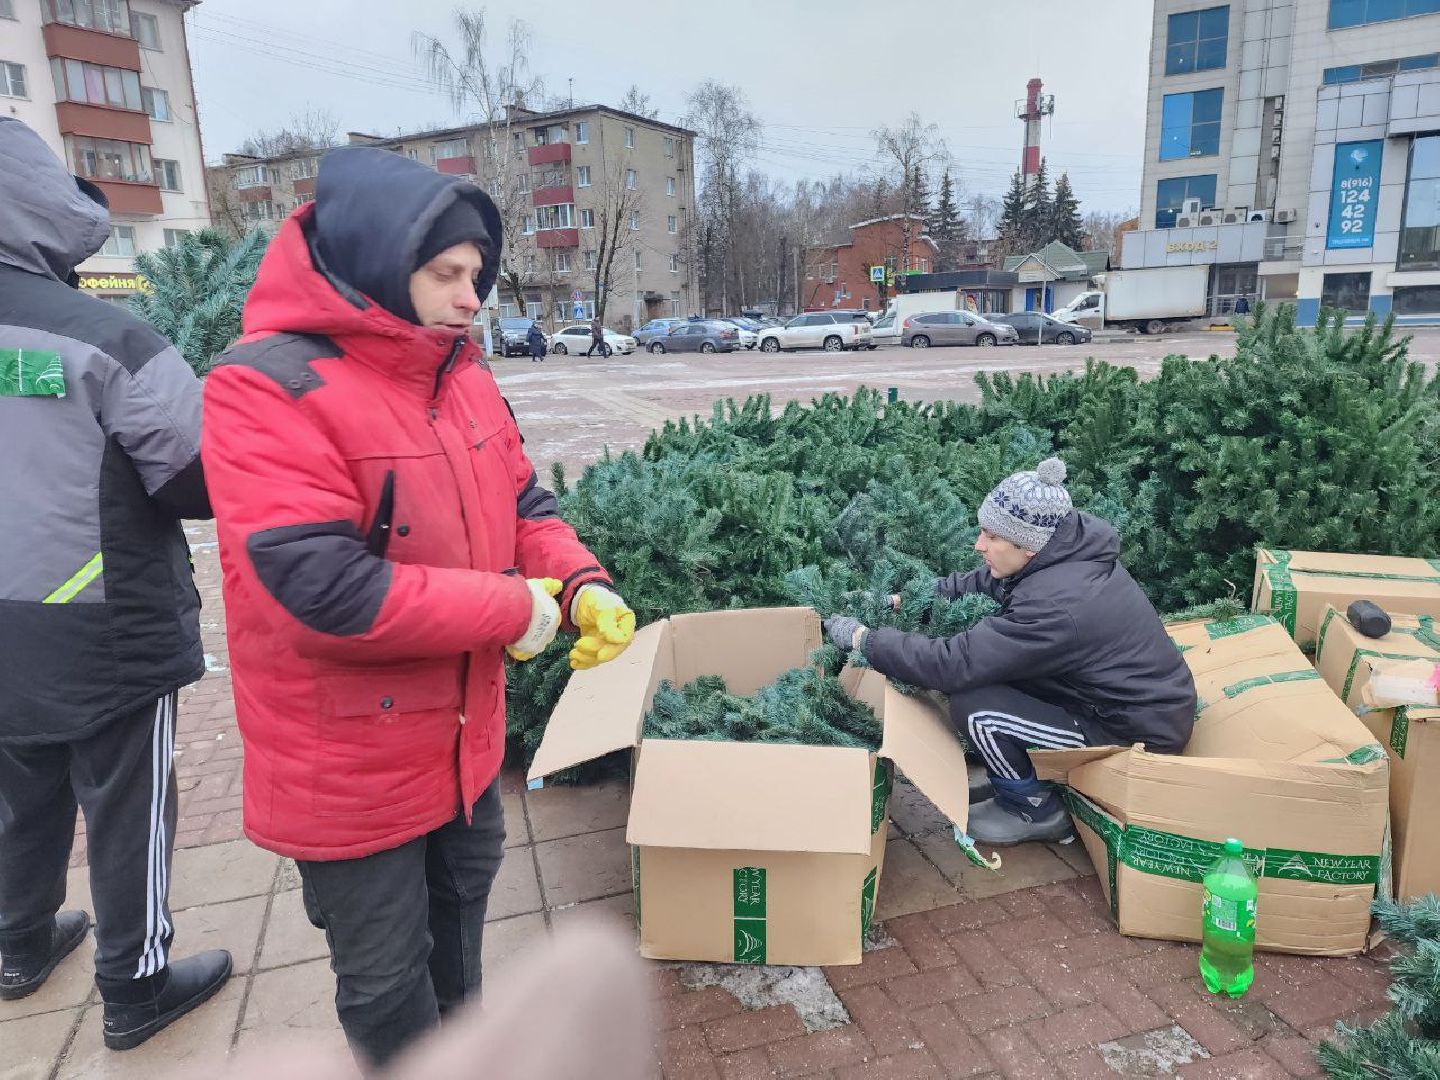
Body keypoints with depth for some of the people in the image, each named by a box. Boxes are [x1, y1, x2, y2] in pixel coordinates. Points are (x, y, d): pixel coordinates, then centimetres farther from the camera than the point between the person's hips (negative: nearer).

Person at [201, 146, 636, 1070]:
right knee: (385, 974, 14)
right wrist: (515, 610, -22)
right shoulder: (268, 388, -23)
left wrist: (581, 582, -13)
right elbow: (328, 587, -30)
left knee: (460, 906, 29)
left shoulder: (462, 373, 2)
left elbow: (523, 504, 7)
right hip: (352, 760, -7)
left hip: (465, 731, 8)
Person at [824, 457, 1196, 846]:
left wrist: (861, 638, -21)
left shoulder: (1056, 605, -32)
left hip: (1141, 734, -9)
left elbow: (952, 663, -31)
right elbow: (978, 583, 7)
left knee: (974, 709, -18)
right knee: (992, 662, 8)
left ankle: (1036, 812, 6)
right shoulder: (1067, 549, -6)